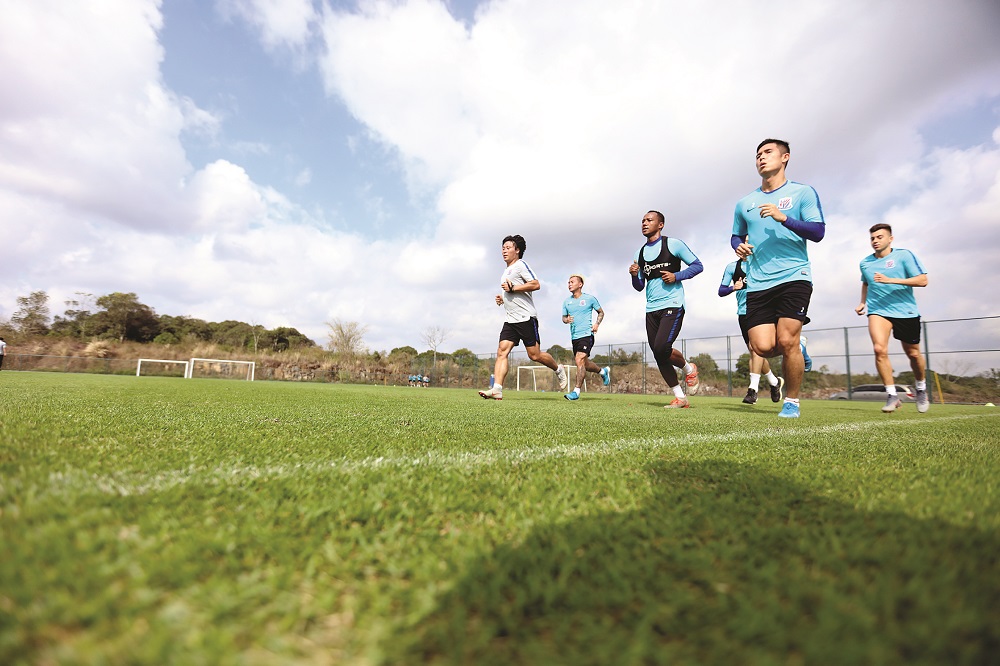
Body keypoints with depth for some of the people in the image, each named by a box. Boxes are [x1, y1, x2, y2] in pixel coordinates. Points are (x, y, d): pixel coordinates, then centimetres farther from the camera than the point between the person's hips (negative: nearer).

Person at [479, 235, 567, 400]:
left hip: (526, 317, -8)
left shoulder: (520, 265, -4)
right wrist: (502, 297, 15)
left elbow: (536, 284, -16)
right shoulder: (507, 270, 23)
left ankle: (558, 370, 24)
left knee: (534, 355, -4)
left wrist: (512, 288, -17)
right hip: (510, 320, 8)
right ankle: (497, 389, -16)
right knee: (502, 351, -9)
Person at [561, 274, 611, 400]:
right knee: (584, 364, 15)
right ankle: (603, 371, 44)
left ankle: (576, 391, -16)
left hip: (586, 334, -6)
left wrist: (597, 323, -6)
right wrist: (567, 320, -7)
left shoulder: (589, 298, 0)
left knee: (579, 360, -20)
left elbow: (601, 312, 11)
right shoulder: (567, 301, 10)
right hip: (574, 337, 6)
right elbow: (563, 318, 17)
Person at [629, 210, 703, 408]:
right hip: (651, 310, 6)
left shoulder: (674, 244, 1)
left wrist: (676, 276, -12)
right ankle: (680, 398, 14)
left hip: (672, 305, -6)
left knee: (661, 348, -21)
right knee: (659, 357, 2)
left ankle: (689, 369, 11)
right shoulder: (639, 254, 15)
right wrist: (634, 275, -2)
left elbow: (698, 265, 2)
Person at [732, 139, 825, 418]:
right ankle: (796, 351, 27)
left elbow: (818, 232, -4)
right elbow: (736, 235, 26)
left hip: (794, 277, -3)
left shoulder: (803, 192, 5)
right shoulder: (744, 203, 15)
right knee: (762, 347, -9)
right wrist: (739, 246, 3)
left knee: (786, 342, -12)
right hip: (757, 283, 3)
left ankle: (792, 402, 11)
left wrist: (783, 217, -18)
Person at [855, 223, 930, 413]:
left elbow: (922, 280, -12)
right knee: (879, 349, -21)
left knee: (913, 354, 10)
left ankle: (921, 389, 37)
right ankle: (892, 395, -13)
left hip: (905, 311, -1)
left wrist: (890, 280, -24)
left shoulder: (904, 255, -5)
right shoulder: (865, 262, 8)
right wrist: (863, 303, 14)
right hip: (878, 311, 2)